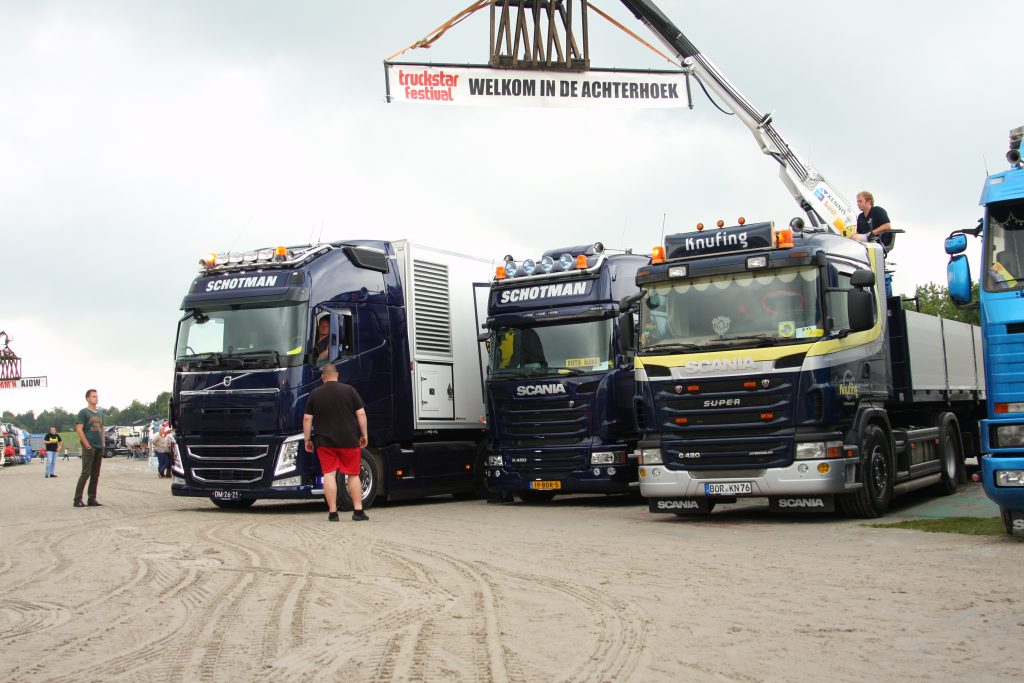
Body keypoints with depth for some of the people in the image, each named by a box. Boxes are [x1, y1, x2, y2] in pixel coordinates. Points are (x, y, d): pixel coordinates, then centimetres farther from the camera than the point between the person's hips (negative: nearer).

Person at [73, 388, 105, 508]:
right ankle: (77, 500, -6)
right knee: (86, 473, -10)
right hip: (89, 448, -7)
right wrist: (87, 445, -14)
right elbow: (79, 430, -11)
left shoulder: (100, 413, 17)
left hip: (99, 448, 7)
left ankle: (92, 499, 13)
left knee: (95, 475, 8)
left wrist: (103, 444, 11)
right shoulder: (83, 412, -4)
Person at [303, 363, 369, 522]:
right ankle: (358, 511, 4)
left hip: (325, 442, 0)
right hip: (349, 441, 0)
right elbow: (361, 414, -2)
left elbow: (307, 419, 3)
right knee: (353, 474, 7)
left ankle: (332, 512, -1)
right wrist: (364, 435, 7)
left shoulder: (314, 394, 3)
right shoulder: (349, 390, 0)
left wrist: (307, 440, 12)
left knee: (329, 474, 2)